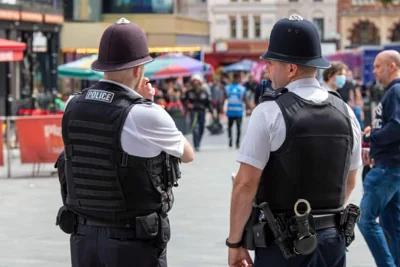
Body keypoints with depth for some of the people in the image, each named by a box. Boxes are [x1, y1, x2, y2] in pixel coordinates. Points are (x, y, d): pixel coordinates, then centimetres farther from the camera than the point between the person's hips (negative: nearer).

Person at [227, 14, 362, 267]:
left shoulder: (270, 113, -12)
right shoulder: (345, 112, 5)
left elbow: (246, 184, -14)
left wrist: (235, 242, -6)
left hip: (283, 243, -5)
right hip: (334, 239, 5)